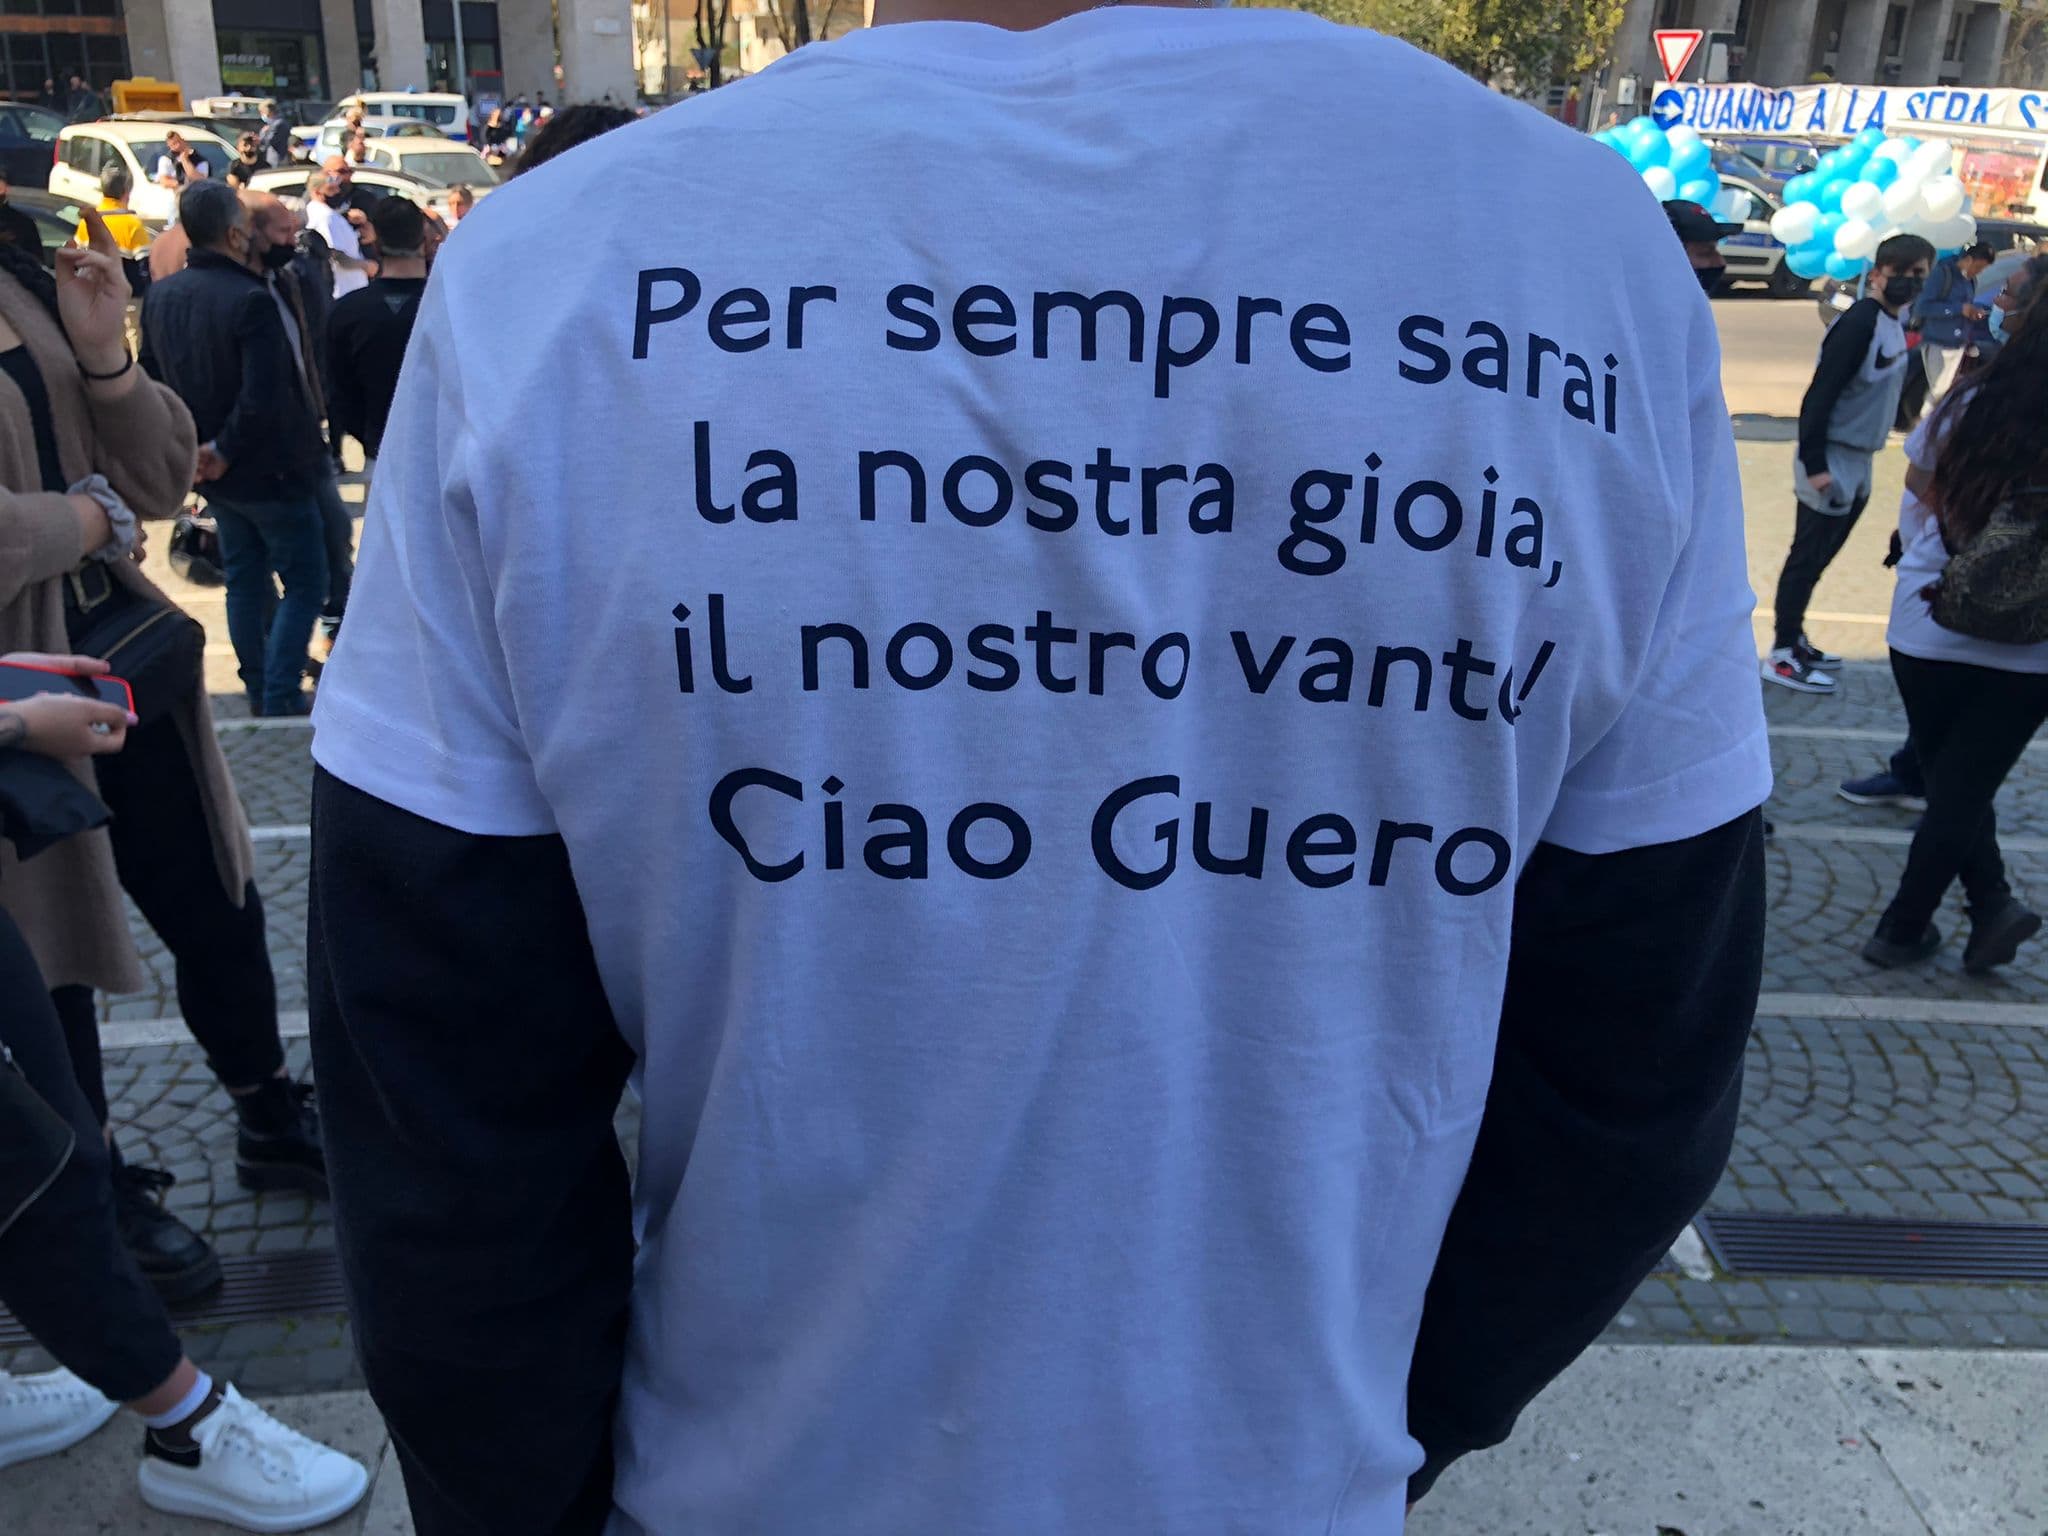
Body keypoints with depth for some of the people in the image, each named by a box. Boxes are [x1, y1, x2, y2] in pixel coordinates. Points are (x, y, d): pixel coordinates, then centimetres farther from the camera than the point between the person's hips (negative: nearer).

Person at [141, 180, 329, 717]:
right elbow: (263, 399, -28)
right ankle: (281, 700, 0)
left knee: (245, 581, 18)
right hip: (270, 470, -8)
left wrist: (192, 444, 13)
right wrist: (228, 450, -14)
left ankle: (259, 693, 27)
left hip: (218, 471, 8)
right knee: (304, 583, 2)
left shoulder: (160, 295, 4)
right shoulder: (250, 300, -23)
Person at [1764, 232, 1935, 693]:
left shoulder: (1893, 322, 11)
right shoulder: (1860, 322, -18)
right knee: (1807, 557, -4)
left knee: (1819, 557, 15)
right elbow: (1820, 395, -22)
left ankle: (1794, 639, 25)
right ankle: (1782, 654, 1)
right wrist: (1815, 463, -25)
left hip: (1858, 462, 9)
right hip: (1831, 461, -9)